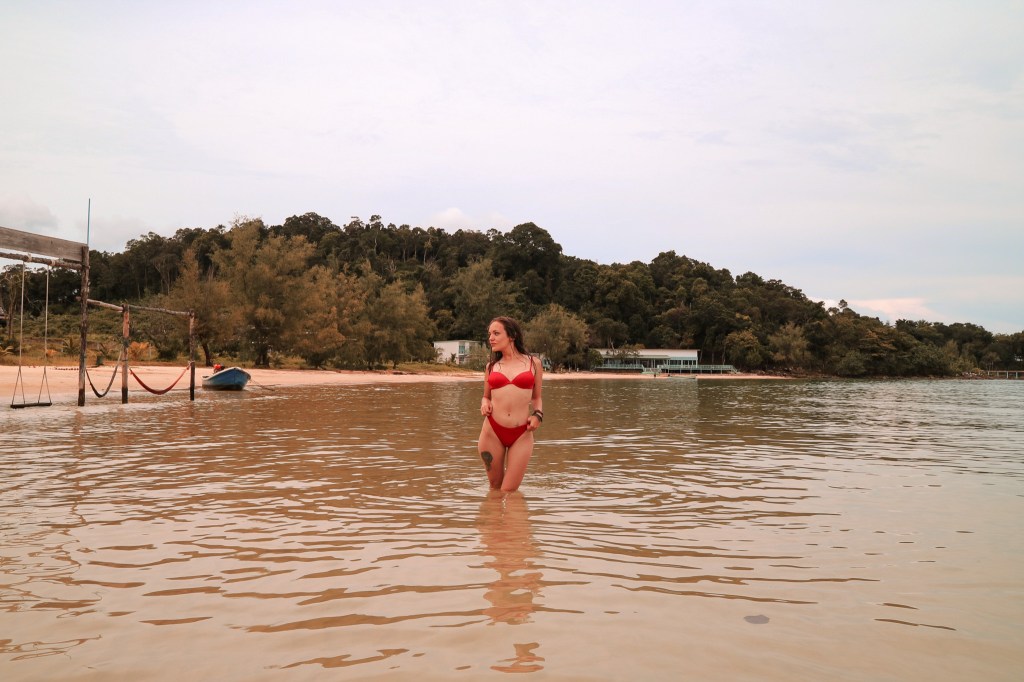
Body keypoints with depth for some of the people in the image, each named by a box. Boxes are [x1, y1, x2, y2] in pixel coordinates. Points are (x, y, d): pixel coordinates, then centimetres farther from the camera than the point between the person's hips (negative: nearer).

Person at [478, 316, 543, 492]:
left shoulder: (533, 363, 7)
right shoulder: (491, 366, 11)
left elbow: (537, 397, 16)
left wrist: (538, 415, -3)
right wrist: (484, 404, -1)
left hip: (522, 434, -1)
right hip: (492, 431, 2)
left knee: (509, 492, 0)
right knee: (495, 488, 12)